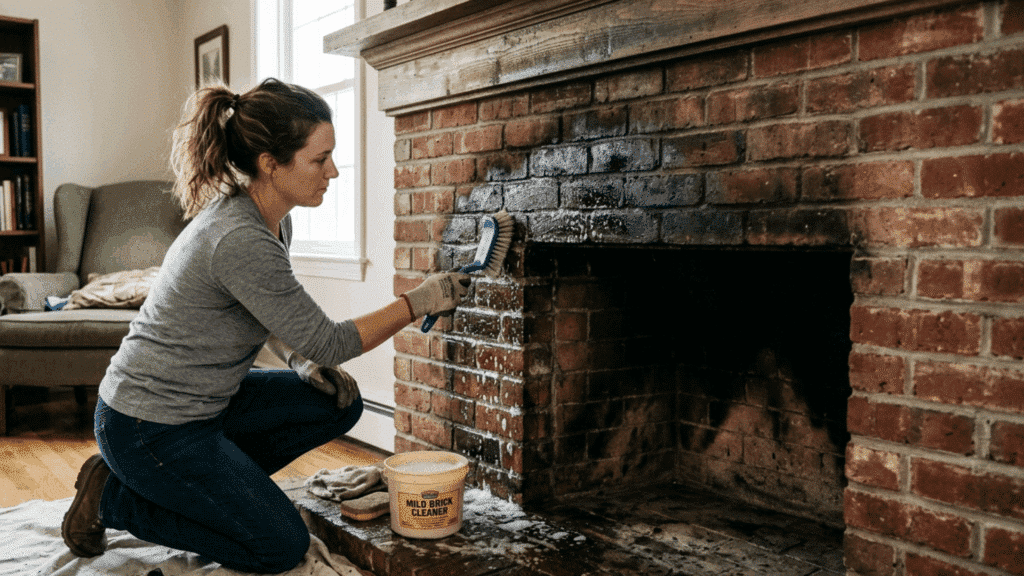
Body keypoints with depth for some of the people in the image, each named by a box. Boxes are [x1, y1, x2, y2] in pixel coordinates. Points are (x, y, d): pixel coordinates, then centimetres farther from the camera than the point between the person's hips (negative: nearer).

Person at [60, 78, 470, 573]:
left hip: (205, 397, 9)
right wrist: (416, 304, -17)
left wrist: (303, 361, -2)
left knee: (339, 403, 5)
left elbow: (271, 314, 15)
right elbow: (326, 342, -22)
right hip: (150, 426, -9)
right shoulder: (239, 240, -30)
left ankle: (215, 483, 13)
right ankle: (115, 498, 4)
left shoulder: (272, 220, 0)